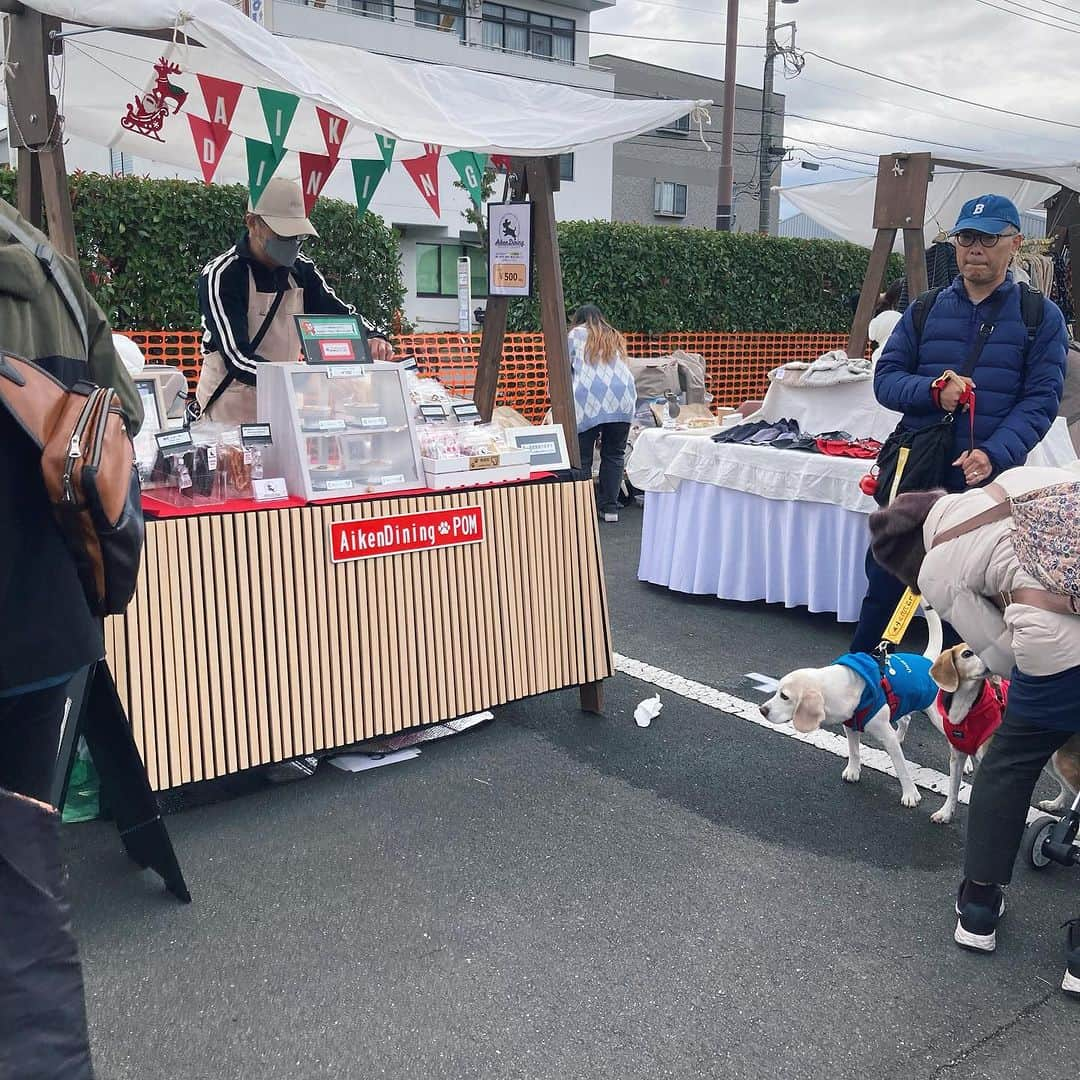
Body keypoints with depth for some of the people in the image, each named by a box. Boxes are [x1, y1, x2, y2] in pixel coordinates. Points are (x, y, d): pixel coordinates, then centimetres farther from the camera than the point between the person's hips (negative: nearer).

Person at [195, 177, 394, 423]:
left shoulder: (301, 269, 4)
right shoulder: (221, 275, -13)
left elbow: (340, 312, 12)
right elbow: (237, 358, -22)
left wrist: (373, 338, -12)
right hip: (232, 409, -4)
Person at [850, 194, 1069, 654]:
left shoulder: (1041, 316, 4)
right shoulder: (926, 310, 11)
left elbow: (1042, 398, -4)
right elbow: (885, 377, 6)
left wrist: (994, 454, -21)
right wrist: (933, 391, -15)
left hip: (990, 481, -2)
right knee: (885, 580, 7)